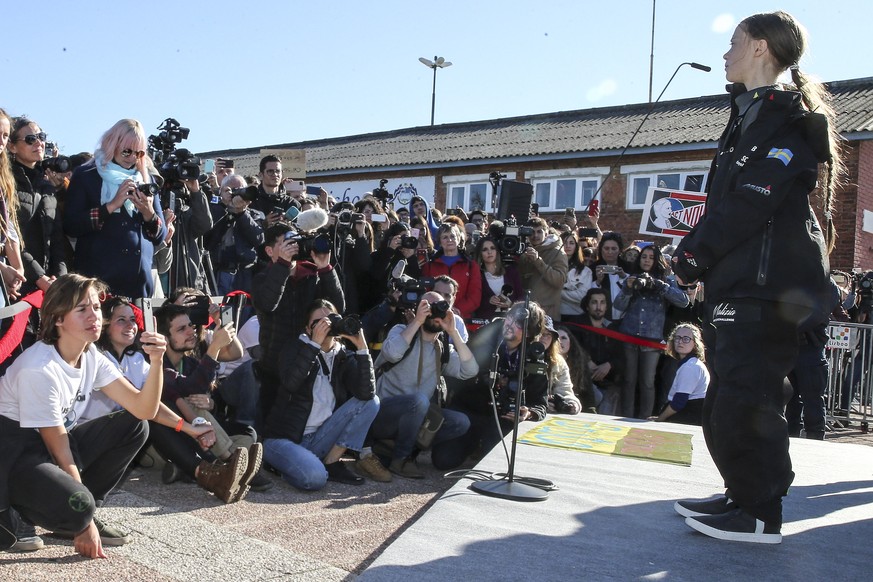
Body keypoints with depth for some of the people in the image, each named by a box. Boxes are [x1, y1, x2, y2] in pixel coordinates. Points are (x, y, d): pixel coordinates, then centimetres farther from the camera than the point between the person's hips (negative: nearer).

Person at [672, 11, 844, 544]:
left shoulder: (784, 116, -9)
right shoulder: (751, 114, 22)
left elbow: (750, 204, -18)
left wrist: (696, 254, -12)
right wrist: (696, 251, 10)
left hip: (767, 284, -10)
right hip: (741, 282, 10)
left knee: (742, 397, -8)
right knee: (732, 395, 13)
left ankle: (760, 515, 2)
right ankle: (746, 497, 24)